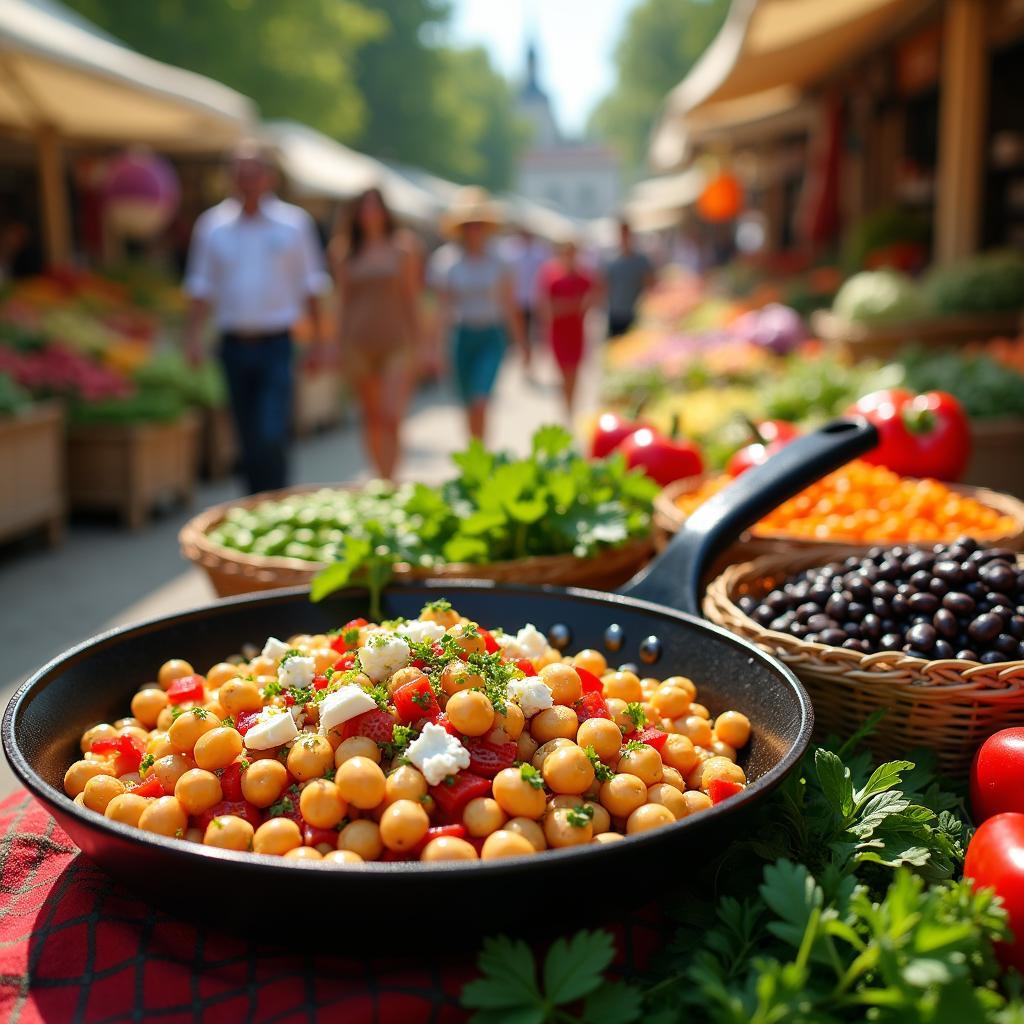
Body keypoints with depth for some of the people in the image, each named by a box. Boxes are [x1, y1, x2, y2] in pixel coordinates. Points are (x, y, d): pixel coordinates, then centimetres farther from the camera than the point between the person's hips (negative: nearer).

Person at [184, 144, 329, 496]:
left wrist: (318, 340, 2)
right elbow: (201, 286, 10)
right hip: (233, 344, 3)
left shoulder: (294, 223, 3)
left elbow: (311, 285, 6)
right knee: (248, 439, 8)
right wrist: (193, 335, 0)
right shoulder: (212, 225, 7)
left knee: (271, 435, -14)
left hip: (276, 346, -2)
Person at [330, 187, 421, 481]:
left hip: (396, 343, -2)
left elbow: (412, 298, 7)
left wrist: (415, 345, 5)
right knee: (371, 416, 9)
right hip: (359, 343, 2)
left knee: (392, 418, -14)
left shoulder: (401, 250, 4)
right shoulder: (346, 252, 8)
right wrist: (341, 346, 6)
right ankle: (380, 478, 22)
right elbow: (343, 299, 10)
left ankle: (389, 481, -10)